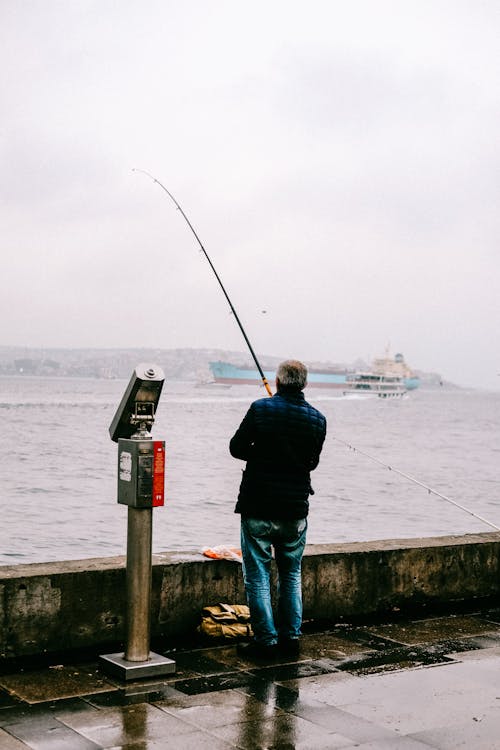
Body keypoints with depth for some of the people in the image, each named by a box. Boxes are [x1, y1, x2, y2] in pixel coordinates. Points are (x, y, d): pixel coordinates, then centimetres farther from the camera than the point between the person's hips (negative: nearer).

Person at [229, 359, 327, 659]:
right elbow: (313, 462, 10)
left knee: (258, 575, 5)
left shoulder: (260, 409, -11)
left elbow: (237, 448, -2)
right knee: (291, 575, 17)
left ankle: (266, 640, 6)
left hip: (258, 508, -3)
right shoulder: (317, 419, -1)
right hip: (296, 510, 4)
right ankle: (291, 637, 20)